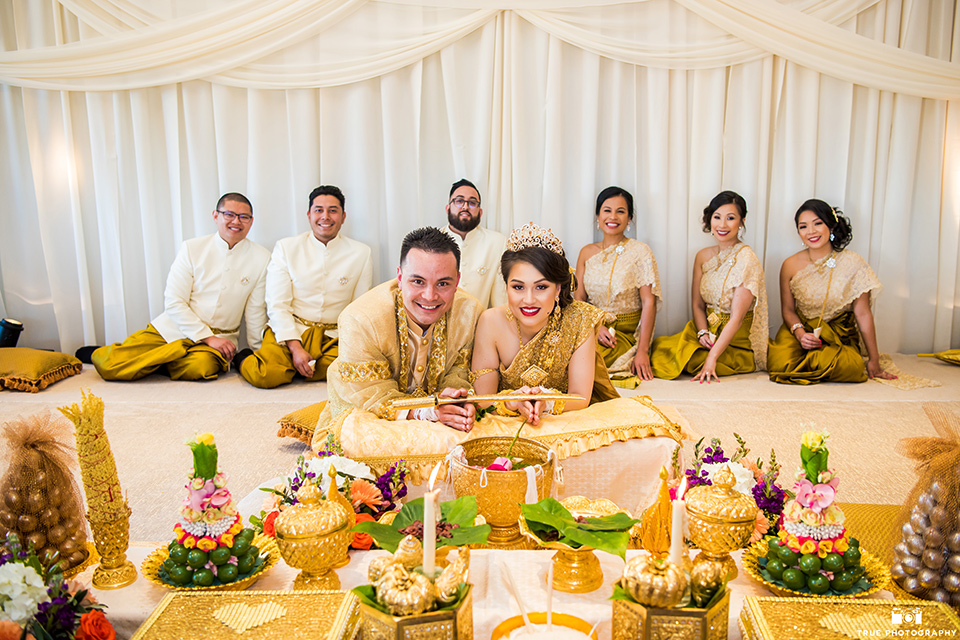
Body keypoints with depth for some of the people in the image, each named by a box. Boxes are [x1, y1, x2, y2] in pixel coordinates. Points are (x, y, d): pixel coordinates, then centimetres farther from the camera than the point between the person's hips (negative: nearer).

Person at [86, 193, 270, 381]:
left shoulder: (261, 258, 1)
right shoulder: (192, 248, -1)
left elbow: (255, 311, 6)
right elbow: (174, 302, -5)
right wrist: (208, 337, -13)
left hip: (218, 338, 1)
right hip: (174, 328, 0)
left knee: (199, 368, -34)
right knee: (110, 367, -16)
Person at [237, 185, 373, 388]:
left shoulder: (362, 253, 8)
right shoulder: (285, 248, 5)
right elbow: (277, 305, -1)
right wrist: (295, 347, -14)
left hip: (334, 336, 2)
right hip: (288, 330, -2)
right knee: (267, 375, -29)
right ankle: (245, 360, 8)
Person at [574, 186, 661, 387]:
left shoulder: (639, 251, -4)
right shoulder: (587, 252, 10)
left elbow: (649, 303, -9)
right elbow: (579, 298, 7)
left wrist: (643, 351, -16)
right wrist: (596, 325, -13)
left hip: (627, 334, -4)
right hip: (591, 326, 4)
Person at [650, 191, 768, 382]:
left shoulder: (746, 259, -16)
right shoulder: (703, 256, 5)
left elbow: (737, 317, -21)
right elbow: (697, 304, 8)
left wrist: (712, 358, -27)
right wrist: (703, 333, -13)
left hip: (738, 341, -6)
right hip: (709, 333, 6)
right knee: (659, 347, -14)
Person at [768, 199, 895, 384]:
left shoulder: (852, 263, -8)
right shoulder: (791, 265, -4)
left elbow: (863, 313, -5)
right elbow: (788, 309, 5)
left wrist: (874, 361, -3)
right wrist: (799, 332, -17)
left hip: (840, 334, 0)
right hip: (802, 329, 0)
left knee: (849, 367, -32)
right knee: (781, 364, -30)